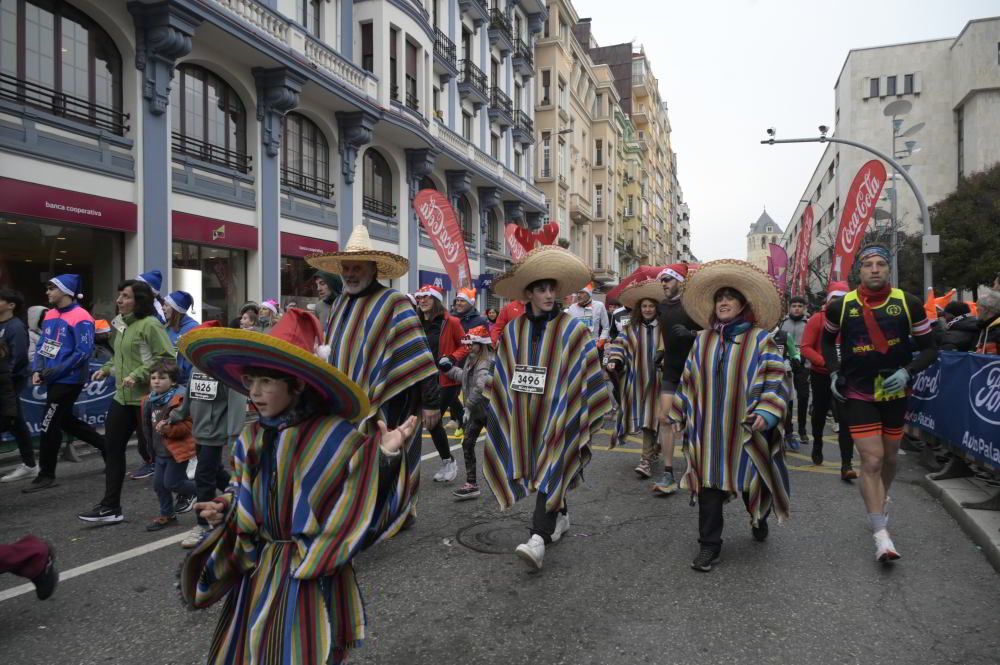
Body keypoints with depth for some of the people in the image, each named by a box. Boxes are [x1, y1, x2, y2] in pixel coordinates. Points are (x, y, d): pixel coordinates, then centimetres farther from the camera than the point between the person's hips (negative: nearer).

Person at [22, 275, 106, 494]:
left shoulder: (80, 318, -16)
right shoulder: (50, 315, 10)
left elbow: (83, 352, -20)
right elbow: (42, 345, 14)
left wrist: (55, 371, -19)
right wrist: (37, 369, -1)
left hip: (69, 380, -9)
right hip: (54, 379, 9)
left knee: (49, 426, -3)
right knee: (64, 420, 19)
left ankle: (46, 475, 11)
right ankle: (106, 446, 31)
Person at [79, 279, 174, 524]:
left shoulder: (150, 324, -15)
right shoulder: (121, 324, 12)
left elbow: (167, 358, -20)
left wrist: (139, 375, -24)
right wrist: (107, 368, 9)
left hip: (146, 398, -9)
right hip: (123, 396, 9)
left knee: (155, 449, 3)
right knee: (112, 448, 8)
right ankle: (110, 506, 15)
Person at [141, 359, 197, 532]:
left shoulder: (179, 400, -20)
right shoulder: (150, 401, 5)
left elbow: (187, 426, -22)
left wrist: (168, 429, -33)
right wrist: (152, 446, 21)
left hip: (177, 450, -8)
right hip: (161, 451, 8)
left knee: (171, 483, -4)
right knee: (159, 483, 11)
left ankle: (194, 491, 25)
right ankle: (167, 515, 26)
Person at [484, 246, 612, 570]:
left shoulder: (573, 329, -6)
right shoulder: (512, 330, 5)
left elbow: (589, 373, -4)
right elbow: (501, 374, 14)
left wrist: (589, 416, -5)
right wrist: (495, 406, 15)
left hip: (559, 415, -4)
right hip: (525, 415, 4)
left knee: (551, 471, -10)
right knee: (542, 468, 15)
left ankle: (538, 539, -14)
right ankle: (560, 518, 36)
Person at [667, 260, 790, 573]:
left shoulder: (760, 339, -1)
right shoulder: (703, 340, 10)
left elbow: (774, 381, -7)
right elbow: (689, 381, 16)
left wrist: (765, 413, -22)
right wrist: (678, 414, 16)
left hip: (746, 430, -2)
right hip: (708, 429, 3)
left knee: (751, 484, 10)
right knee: (709, 483, 1)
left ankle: (759, 520, 42)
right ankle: (709, 545, 12)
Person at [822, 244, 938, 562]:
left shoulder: (908, 304, -7)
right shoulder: (841, 307, -7)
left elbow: (929, 348, 0)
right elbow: (827, 339, 12)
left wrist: (907, 371, -17)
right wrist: (834, 372, 0)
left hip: (894, 393, 2)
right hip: (858, 395, -2)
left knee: (889, 458, 18)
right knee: (871, 462, -10)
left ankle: (881, 501, 48)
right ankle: (882, 536, -7)